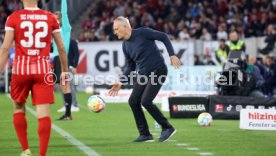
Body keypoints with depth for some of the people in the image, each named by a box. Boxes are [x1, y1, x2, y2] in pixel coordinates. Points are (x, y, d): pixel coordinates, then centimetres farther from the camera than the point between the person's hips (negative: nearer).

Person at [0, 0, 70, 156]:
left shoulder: (14, 18, 1)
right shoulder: (50, 18, 6)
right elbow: (61, 48, 9)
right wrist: (65, 72, 19)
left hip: (21, 69, 0)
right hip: (43, 70, 0)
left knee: (19, 108, 19)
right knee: (44, 113, -1)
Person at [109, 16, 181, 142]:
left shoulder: (142, 33, -14)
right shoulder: (125, 46, 7)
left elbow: (163, 37, -9)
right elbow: (130, 67, 16)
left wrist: (172, 55, -17)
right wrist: (120, 83, 7)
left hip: (158, 71, -8)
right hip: (143, 74, 8)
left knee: (145, 101, -17)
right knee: (133, 101, -1)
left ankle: (167, 128, -3)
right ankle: (145, 134, 9)